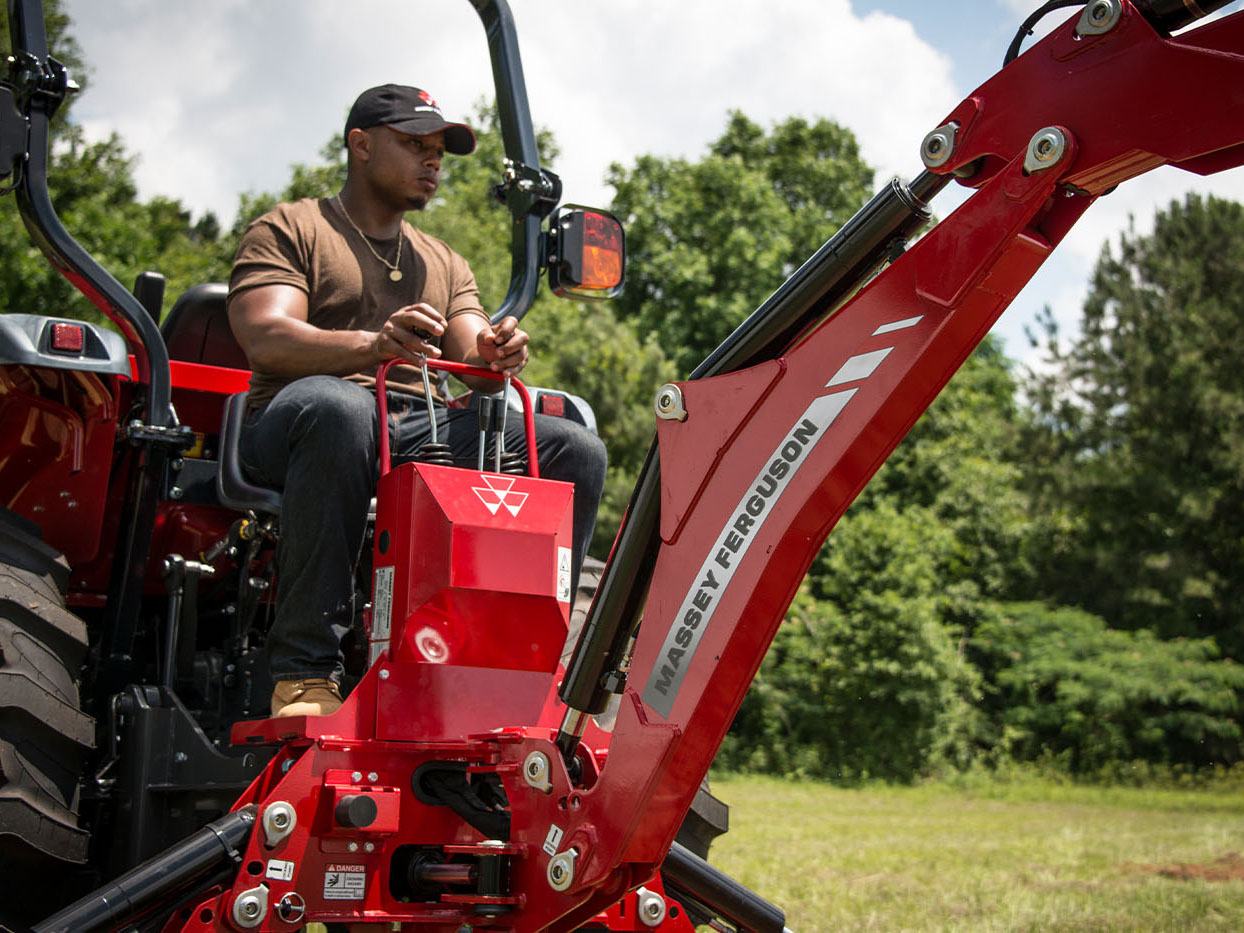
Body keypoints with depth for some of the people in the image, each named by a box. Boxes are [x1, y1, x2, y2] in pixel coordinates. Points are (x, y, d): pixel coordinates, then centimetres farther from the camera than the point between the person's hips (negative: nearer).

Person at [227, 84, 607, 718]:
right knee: (336, 406, -41)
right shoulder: (288, 230, 10)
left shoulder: (445, 264, 28)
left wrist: (495, 358, -13)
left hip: (429, 433, 5)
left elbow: (472, 360, 13)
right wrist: (373, 345, -27)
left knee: (576, 451, -15)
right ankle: (305, 673, -36)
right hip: (295, 425, -5)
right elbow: (264, 339, -8)